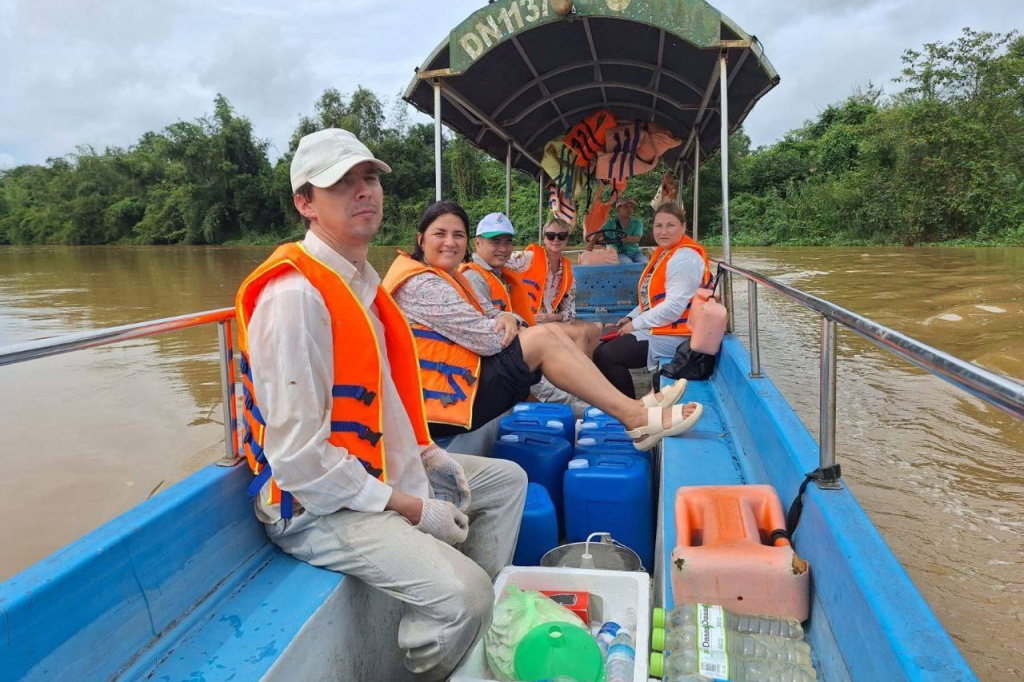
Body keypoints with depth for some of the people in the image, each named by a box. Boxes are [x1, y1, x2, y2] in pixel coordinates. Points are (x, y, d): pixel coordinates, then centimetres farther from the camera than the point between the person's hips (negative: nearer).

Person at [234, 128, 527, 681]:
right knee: (461, 593, -27)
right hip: (322, 506, -10)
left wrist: (427, 453, 5)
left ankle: (488, 626, 26)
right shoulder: (294, 295, -24)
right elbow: (299, 457, -27)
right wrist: (410, 507, -20)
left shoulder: (360, 280, 9)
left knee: (506, 480, 20)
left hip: (385, 472, 10)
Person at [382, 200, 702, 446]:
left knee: (550, 333, 0)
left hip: (462, 379, 10)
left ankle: (635, 408, -2)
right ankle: (636, 418, -14)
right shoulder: (422, 285, -17)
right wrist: (508, 325, 0)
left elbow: (489, 316, 13)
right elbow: (488, 339, -22)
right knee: (542, 338, -18)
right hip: (448, 397, -10)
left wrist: (506, 318, -12)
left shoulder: (449, 277, 16)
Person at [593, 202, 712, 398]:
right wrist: (631, 317, 4)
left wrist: (636, 324, -16)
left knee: (604, 356, -17)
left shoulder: (685, 258, -17)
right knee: (602, 348, 8)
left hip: (673, 335, -10)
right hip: (655, 328, 10)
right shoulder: (663, 253, 14)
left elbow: (674, 307, -24)